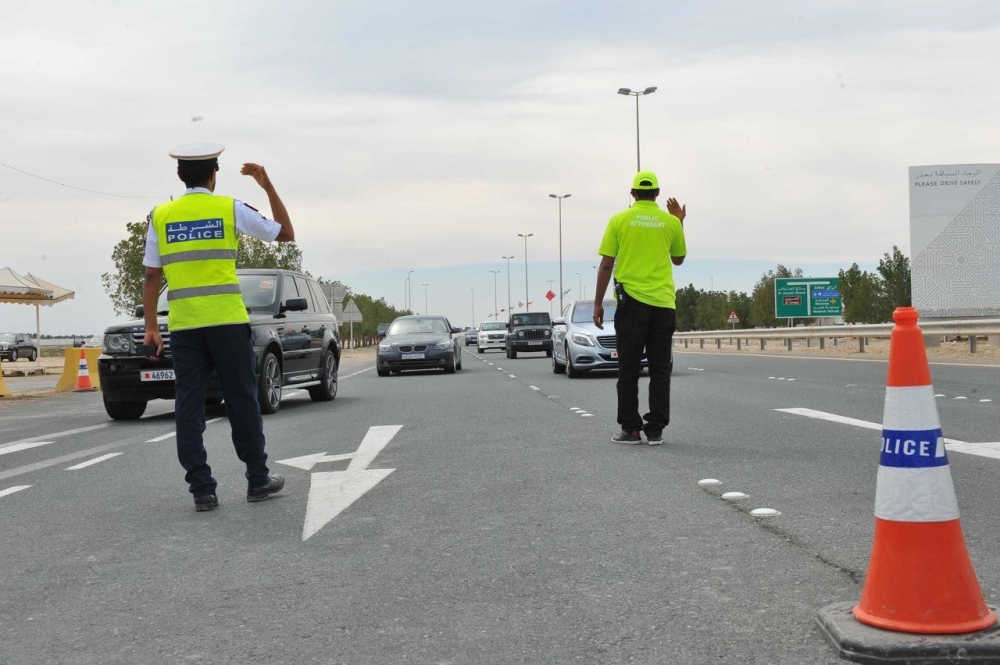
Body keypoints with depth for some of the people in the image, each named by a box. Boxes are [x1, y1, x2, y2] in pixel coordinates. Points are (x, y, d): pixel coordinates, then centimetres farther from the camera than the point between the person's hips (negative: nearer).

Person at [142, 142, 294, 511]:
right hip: (227, 320, -2)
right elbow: (286, 234, 8)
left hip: (183, 325, 2)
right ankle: (258, 480, 15)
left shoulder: (161, 216, 7)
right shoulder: (230, 208, 0)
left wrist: (151, 328, 8)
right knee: (241, 401, 8)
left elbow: (151, 277, 5)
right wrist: (267, 186, 13)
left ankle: (202, 490, 2)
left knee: (189, 407, 4)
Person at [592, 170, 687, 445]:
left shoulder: (619, 220, 1)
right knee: (660, 369, 5)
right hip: (663, 303, 1)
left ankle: (631, 429, 3)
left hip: (631, 301, -1)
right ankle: (655, 429, 4)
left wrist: (598, 303, 5)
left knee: (629, 369, 4)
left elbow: (606, 265, -1)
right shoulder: (671, 222, 5)